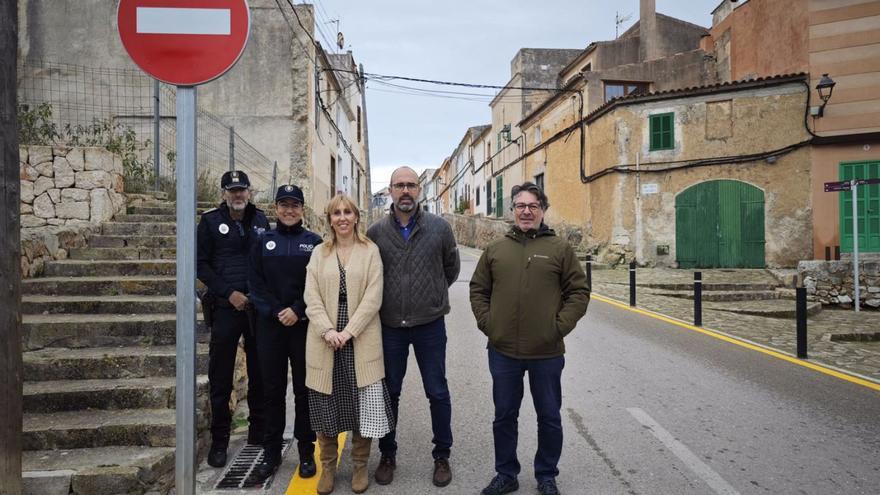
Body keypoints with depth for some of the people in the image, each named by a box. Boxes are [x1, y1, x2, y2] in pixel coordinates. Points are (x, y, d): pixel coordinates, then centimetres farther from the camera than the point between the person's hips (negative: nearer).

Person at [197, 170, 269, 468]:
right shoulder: (211, 221, 1)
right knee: (220, 377, 3)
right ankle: (219, 440, 15)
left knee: (260, 373, 10)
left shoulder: (260, 220, 8)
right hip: (226, 308, -2)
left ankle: (258, 431, 25)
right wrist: (229, 293, -10)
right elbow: (201, 264, -2)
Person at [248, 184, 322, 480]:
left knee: (304, 389, 5)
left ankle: (306, 452, 16)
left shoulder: (314, 242, 3)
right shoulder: (264, 242, 7)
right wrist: (276, 312, -10)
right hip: (270, 325, 2)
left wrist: (297, 310, -14)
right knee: (272, 389, 8)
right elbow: (255, 283, 2)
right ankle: (271, 451, 21)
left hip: (304, 325, -1)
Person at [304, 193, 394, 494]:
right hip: (325, 340, 2)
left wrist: (348, 331, -14)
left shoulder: (370, 251, 3)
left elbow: (373, 297, -6)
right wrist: (327, 330, -13)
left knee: (363, 404, 1)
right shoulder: (319, 253, 10)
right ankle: (328, 467, 24)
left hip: (361, 339, -2)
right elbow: (311, 297, 2)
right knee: (326, 406, 7)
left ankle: (360, 466, 20)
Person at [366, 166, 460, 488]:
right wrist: (388, 299, 10)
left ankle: (442, 456, 27)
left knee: (437, 393, 9)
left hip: (430, 325, -1)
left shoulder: (439, 228, -4)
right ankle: (387, 455, 31)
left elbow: (451, 267, 11)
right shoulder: (376, 232, -3)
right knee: (388, 392, 13)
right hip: (389, 326, 1)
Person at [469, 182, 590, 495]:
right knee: (504, 416, 14)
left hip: (547, 353, -2)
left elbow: (579, 292, -1)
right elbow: (478, 289, 11)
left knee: (549, 418, 12)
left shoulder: (560, 249, -1)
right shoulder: (495, 249, 5)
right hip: (503, 351, 2)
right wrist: (486, 323, -1)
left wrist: (560, 326, -9)